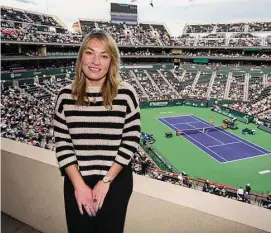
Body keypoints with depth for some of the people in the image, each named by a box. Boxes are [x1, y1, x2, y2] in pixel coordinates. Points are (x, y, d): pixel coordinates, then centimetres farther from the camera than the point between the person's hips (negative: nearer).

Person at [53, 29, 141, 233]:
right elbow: (62, 144, -3)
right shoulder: (66, 96, -5)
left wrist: (106, 180, -11)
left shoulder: (126, 93, -10)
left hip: (116, 182, -1)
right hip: (76, 183, 2)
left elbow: (131, 141, -9)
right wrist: (79, 184, -9)